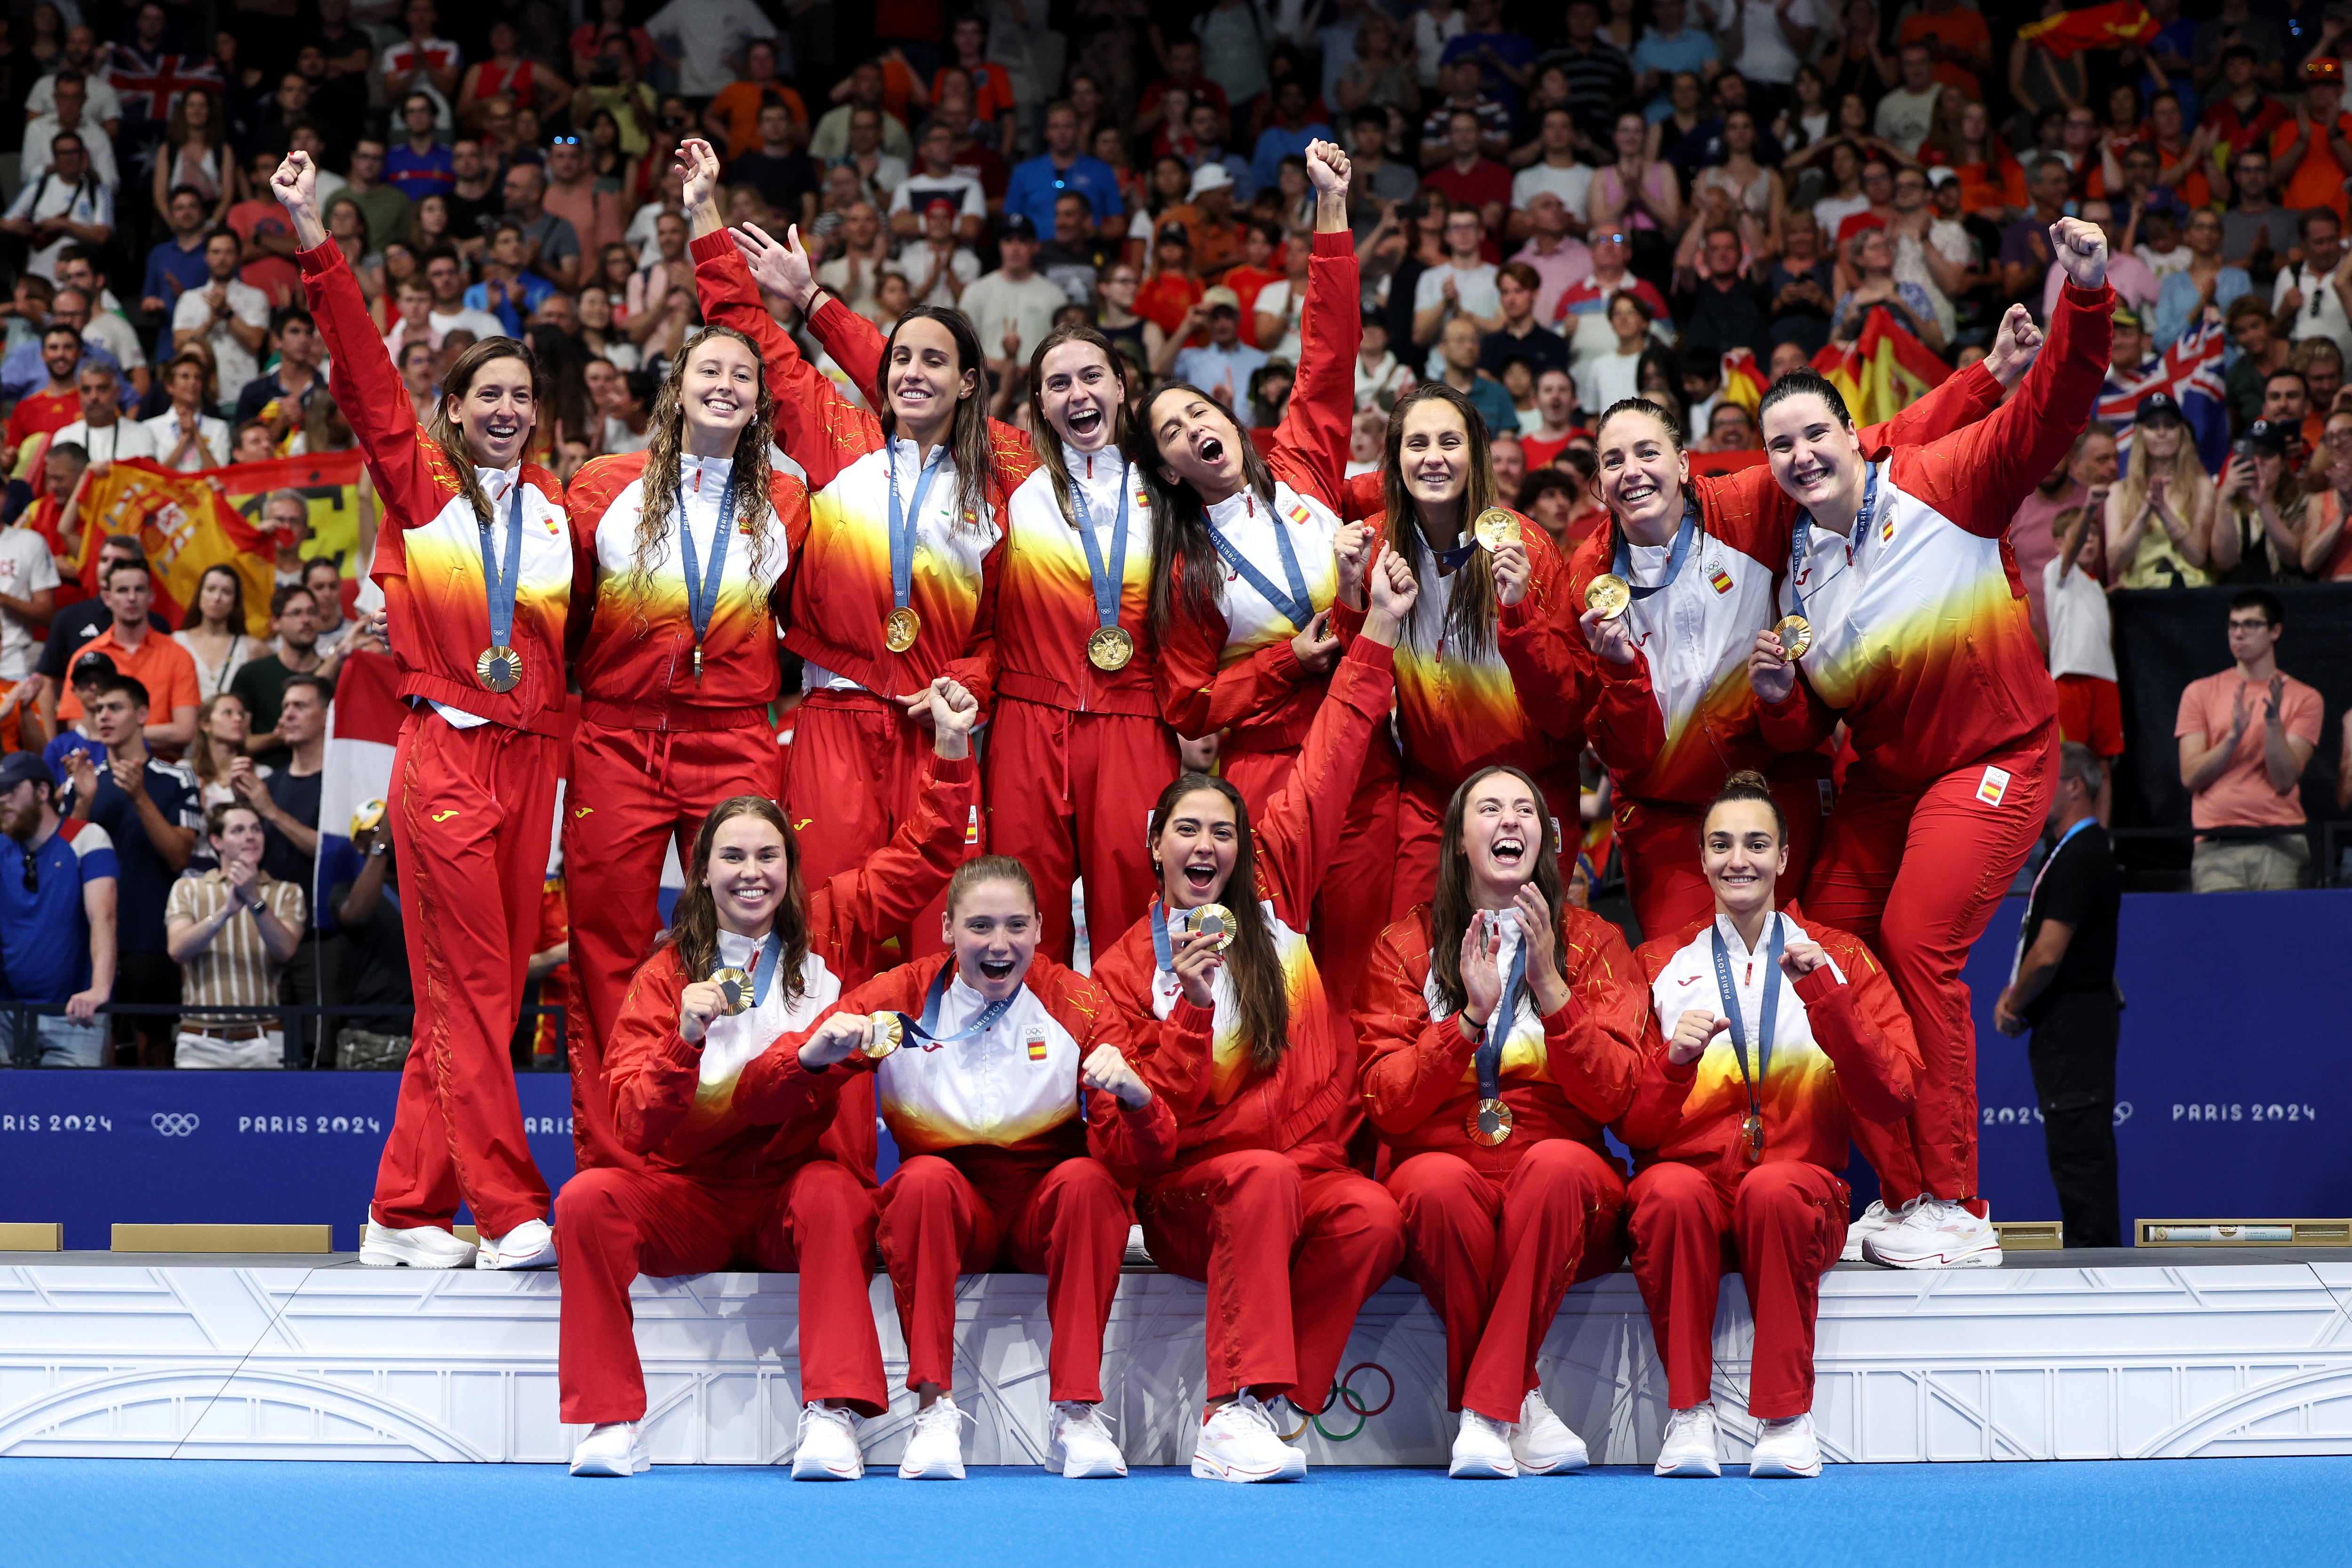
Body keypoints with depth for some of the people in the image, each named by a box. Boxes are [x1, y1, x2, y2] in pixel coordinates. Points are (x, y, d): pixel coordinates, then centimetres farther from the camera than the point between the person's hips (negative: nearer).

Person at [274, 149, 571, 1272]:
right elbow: (364, 373, -7)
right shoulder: (417, 482, 2)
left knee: (486, 989, 5)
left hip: (532, 754, 4)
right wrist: (316, 246, -14)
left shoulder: (553, 504, 12)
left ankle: (405, 1213, 12)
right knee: (466, 988, -5)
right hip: (445, 753, -4)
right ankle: (511, 1213, -5)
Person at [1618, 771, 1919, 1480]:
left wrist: (1826, 998, -11)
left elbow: (1889, 1102, 0)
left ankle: (1787, 1417, -27)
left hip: (1800, 1177, 0)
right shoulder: (1659, 964, 13)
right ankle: (1688, 1410, -26)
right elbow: (1631, 1127, 5)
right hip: (1687, 1170, 0)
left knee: (1773, 1190, -36)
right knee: (1671, 1194, -35)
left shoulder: (1840, 958, 12)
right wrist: (1674, 1064, -15)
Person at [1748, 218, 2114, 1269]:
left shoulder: (1939, 485, -10)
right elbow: (1804, 732, 10)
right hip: (1883, 778, 7)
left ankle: (1956, 1210, -12)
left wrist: (2086, 297, -36)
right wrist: (1777, 696, -12)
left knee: (1917, 943, -19)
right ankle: (1903, 1195, 9)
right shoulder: (1799, 570, 5)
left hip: (1994, 757, -6)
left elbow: (2051, 412, -21)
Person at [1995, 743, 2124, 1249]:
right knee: (2078, 1153, 12)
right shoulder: (2078, 851, 18)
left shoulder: (2081, 857, -16)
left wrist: (2015, 1005, -5)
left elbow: (2048, 955, -21)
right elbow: (2047, 944, 25)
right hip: (2070, 1023, 11)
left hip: (2074, 1021, -11)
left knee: (2079, 1153, -10)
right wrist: (2014, 995, 9)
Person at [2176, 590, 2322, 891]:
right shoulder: (2200, 693, 12)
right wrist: (2234, 736, -12)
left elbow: (2285, 781, -2)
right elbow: (2190, 778, 1)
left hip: (2279, 845, 0)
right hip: (2216, 847, 0)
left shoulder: (2304, 699, 8)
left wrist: (2273, 722, -14)